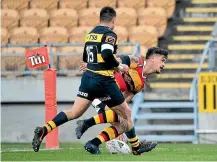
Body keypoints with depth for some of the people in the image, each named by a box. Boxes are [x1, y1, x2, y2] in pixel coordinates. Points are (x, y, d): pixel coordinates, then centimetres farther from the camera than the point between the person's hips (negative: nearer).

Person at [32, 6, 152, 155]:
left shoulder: (91, 33, 13)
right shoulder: (109, 34, -10)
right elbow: (107, 54, -27)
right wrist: (119, 66, -11)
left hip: (88, 78, 6)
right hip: (104, 81, -6)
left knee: (74, 113, 0)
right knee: (126, 114, 10)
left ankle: (44, 130, -18)